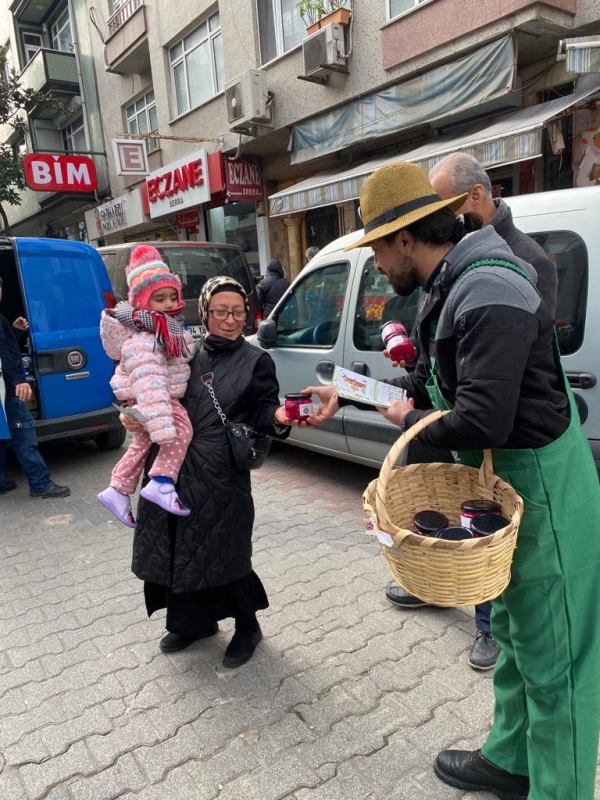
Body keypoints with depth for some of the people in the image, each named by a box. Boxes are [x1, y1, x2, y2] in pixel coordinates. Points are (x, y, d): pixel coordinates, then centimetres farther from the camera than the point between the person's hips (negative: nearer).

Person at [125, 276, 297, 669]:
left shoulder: (256, 361, -1)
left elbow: (261, 415, -6)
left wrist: (278, 417, -27)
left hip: (221, 475, -4)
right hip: (173, 468, 5)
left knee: (225, 552, 4)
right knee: (180, 548, 14)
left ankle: (247, 628, 28)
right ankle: (195, 620, 38)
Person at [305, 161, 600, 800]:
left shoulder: (489, 296, -26)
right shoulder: (453, 287, 5)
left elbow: (480, 422, -33)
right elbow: (433, 382, 14)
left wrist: (411, 424, -13)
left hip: (542, 491, -10)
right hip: (504, 487, 10)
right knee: (512, 631, 23)